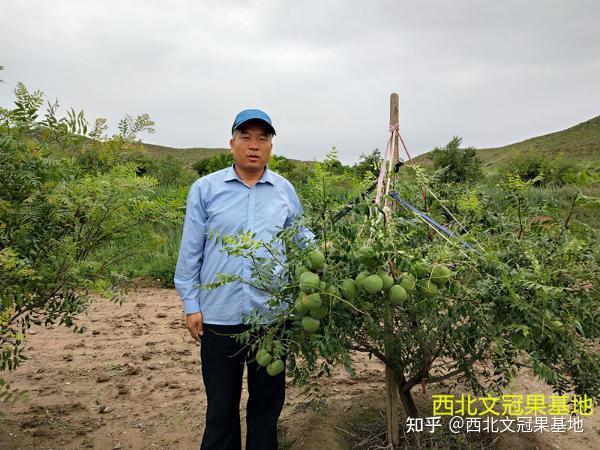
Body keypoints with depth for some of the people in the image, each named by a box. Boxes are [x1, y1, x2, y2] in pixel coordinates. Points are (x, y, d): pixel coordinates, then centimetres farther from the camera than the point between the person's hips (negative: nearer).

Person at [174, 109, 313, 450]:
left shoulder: (285, 191, 5)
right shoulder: (205, 189, 0)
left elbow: (301, 237, 12)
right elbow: (190, 252, 2)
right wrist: (191, 304, -1)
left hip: (273, 314, 2)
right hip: (220, 315, -1)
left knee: (267, 398, 17)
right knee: (221, 400, 15)